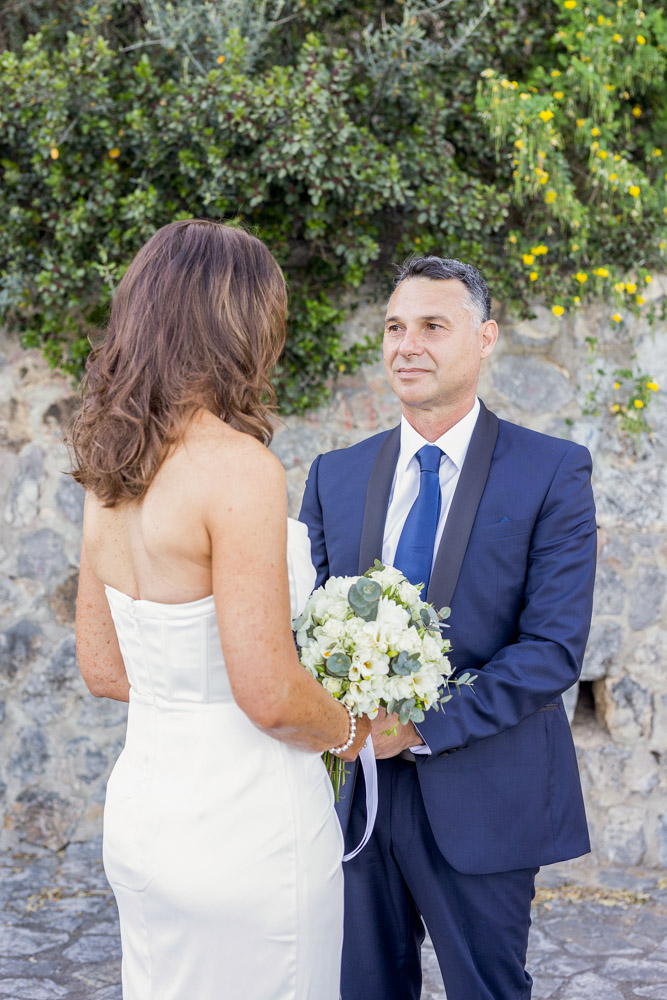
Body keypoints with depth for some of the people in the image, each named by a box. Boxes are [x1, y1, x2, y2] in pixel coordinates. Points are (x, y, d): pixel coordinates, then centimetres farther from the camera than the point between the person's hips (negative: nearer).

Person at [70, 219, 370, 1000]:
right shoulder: (237, 466, -20)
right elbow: (270, 695, -21)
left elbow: (102, 669, 10)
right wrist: (348, 730, -3)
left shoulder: (108, 472, 3)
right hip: (244, 821, -7)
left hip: (141, 809, 8)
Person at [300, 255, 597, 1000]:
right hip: (355, 790, 4)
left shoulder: (552, 473, -7)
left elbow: (555, 647, -13)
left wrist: (423, 728, -20)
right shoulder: (335, 476, 6)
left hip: (481, 798, -3)